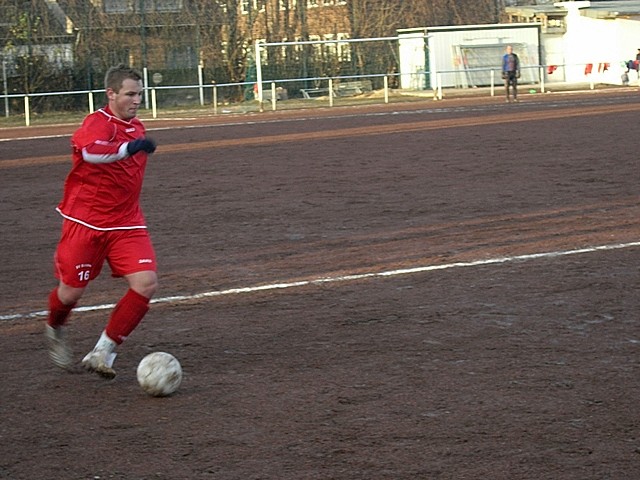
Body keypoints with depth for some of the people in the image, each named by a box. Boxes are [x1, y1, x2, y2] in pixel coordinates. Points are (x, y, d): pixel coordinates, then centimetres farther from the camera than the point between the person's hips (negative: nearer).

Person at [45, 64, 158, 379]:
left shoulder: (137, 128, 10)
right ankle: (55, 330, 39)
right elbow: (90, 151, -40)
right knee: (71, 293, 2)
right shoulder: (97, 123, -15)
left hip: (126, 224, 6)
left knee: (146, 284, -13)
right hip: (85, 223, -6)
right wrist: (128, 147, -54)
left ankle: (103, 353, -2)